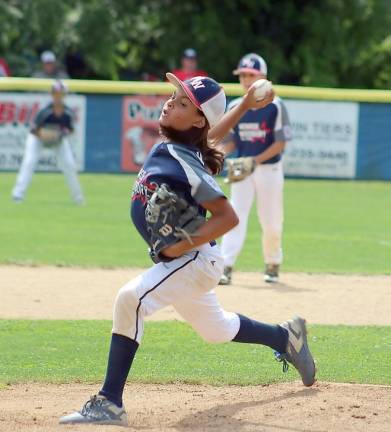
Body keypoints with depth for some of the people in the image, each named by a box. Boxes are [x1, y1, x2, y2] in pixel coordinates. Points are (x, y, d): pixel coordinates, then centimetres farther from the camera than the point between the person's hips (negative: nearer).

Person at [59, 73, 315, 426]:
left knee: (131, 298, -28)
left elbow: (228, 217, -23)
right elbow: (210, 135, 21)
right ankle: (287, 337, 53)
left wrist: (184, 245, -29)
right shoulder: (167, 145, 0)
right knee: (215, 329, 29)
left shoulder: (185, 164, -24)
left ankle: (110, 403, -31)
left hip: (195, 260, -10)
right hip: (185, 262, 10)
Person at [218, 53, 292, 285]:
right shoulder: (234, 107, 3)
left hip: (270, 168, -2)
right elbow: (230, 142, 9)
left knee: (271, 222, 5)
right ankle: (226, 267, -16)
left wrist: (255, 161, -20)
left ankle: (272, 265, 26)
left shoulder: (275, 106, -9)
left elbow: (280, 144, -10)